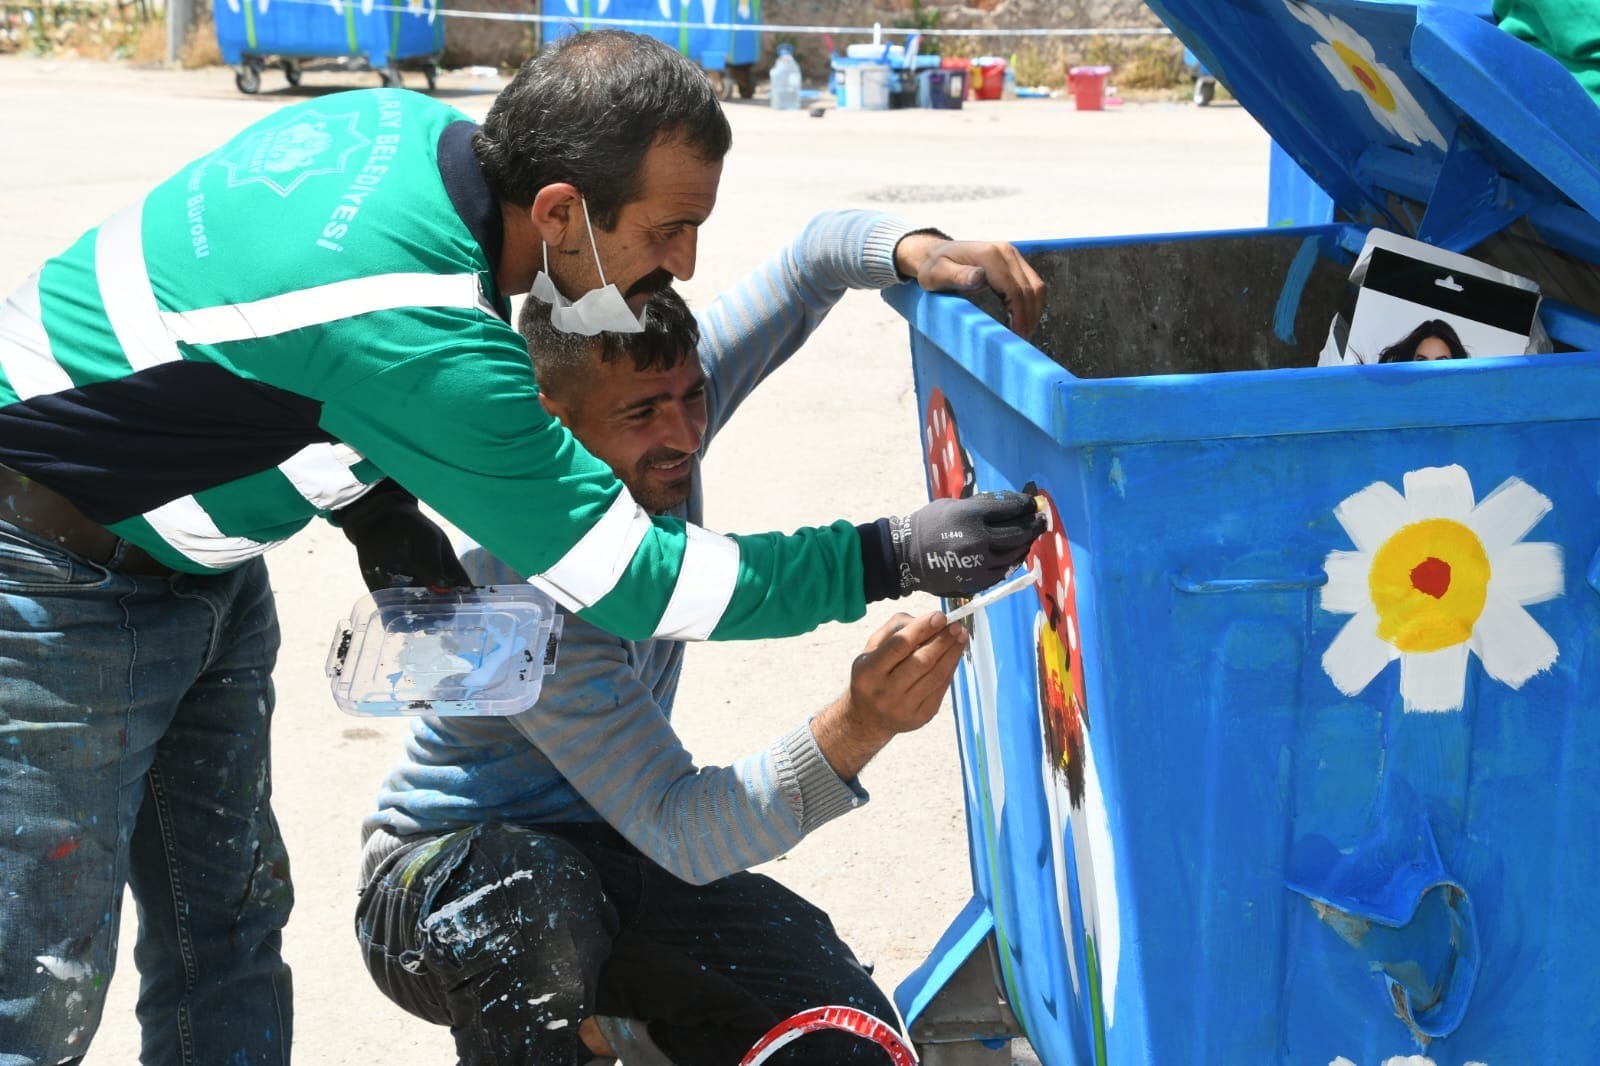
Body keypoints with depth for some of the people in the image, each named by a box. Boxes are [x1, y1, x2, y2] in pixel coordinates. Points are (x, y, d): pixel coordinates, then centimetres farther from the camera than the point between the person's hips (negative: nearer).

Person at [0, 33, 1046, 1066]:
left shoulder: (409, 122, -9)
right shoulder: (425, 340, -35)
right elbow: (630, 580, -26)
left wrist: (367, 501, 2)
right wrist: (889, 560, -22)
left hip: (191, 550, 9)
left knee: (230, 921, 13)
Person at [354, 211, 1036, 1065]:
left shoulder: (654, 426, -12)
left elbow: (813, 255, -3)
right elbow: (682, 835, -35)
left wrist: (920, 251, -27)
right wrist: (853, 731, -50)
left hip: (612, 861, 6)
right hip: (443, 877, -6)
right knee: (532, 900, -43)